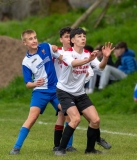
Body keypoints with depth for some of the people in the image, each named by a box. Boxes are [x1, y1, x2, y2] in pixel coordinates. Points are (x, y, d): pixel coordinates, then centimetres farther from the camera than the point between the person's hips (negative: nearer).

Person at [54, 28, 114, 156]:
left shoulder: (88, 54, 0)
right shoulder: (68, 54, -17)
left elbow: (100, 66, -17)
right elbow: (73, 63, -41)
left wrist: (105, 57, -39)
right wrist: (88, 60, -59)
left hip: (80, 93, 6)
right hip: (64, 91, -6)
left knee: (95, 120, -3)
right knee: (76, 118, -25)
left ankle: (90, 149, 16)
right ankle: (61, 149, -16)